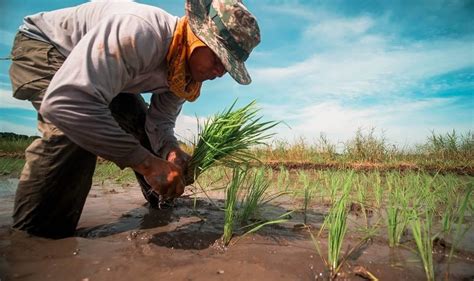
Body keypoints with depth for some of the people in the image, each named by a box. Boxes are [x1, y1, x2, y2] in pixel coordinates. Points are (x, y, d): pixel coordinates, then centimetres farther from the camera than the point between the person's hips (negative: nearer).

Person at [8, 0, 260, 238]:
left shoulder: (186, 71, -15)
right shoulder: (138, 31, -42)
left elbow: (160, 120, -9)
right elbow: (64, 102, -49)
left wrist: (171, 150, -31)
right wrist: (147, 162, -48)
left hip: (102, 77, 7)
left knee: (146, 129, -3)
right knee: (74, 129, -34)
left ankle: (165, 201, 15)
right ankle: (35, 233, -16)